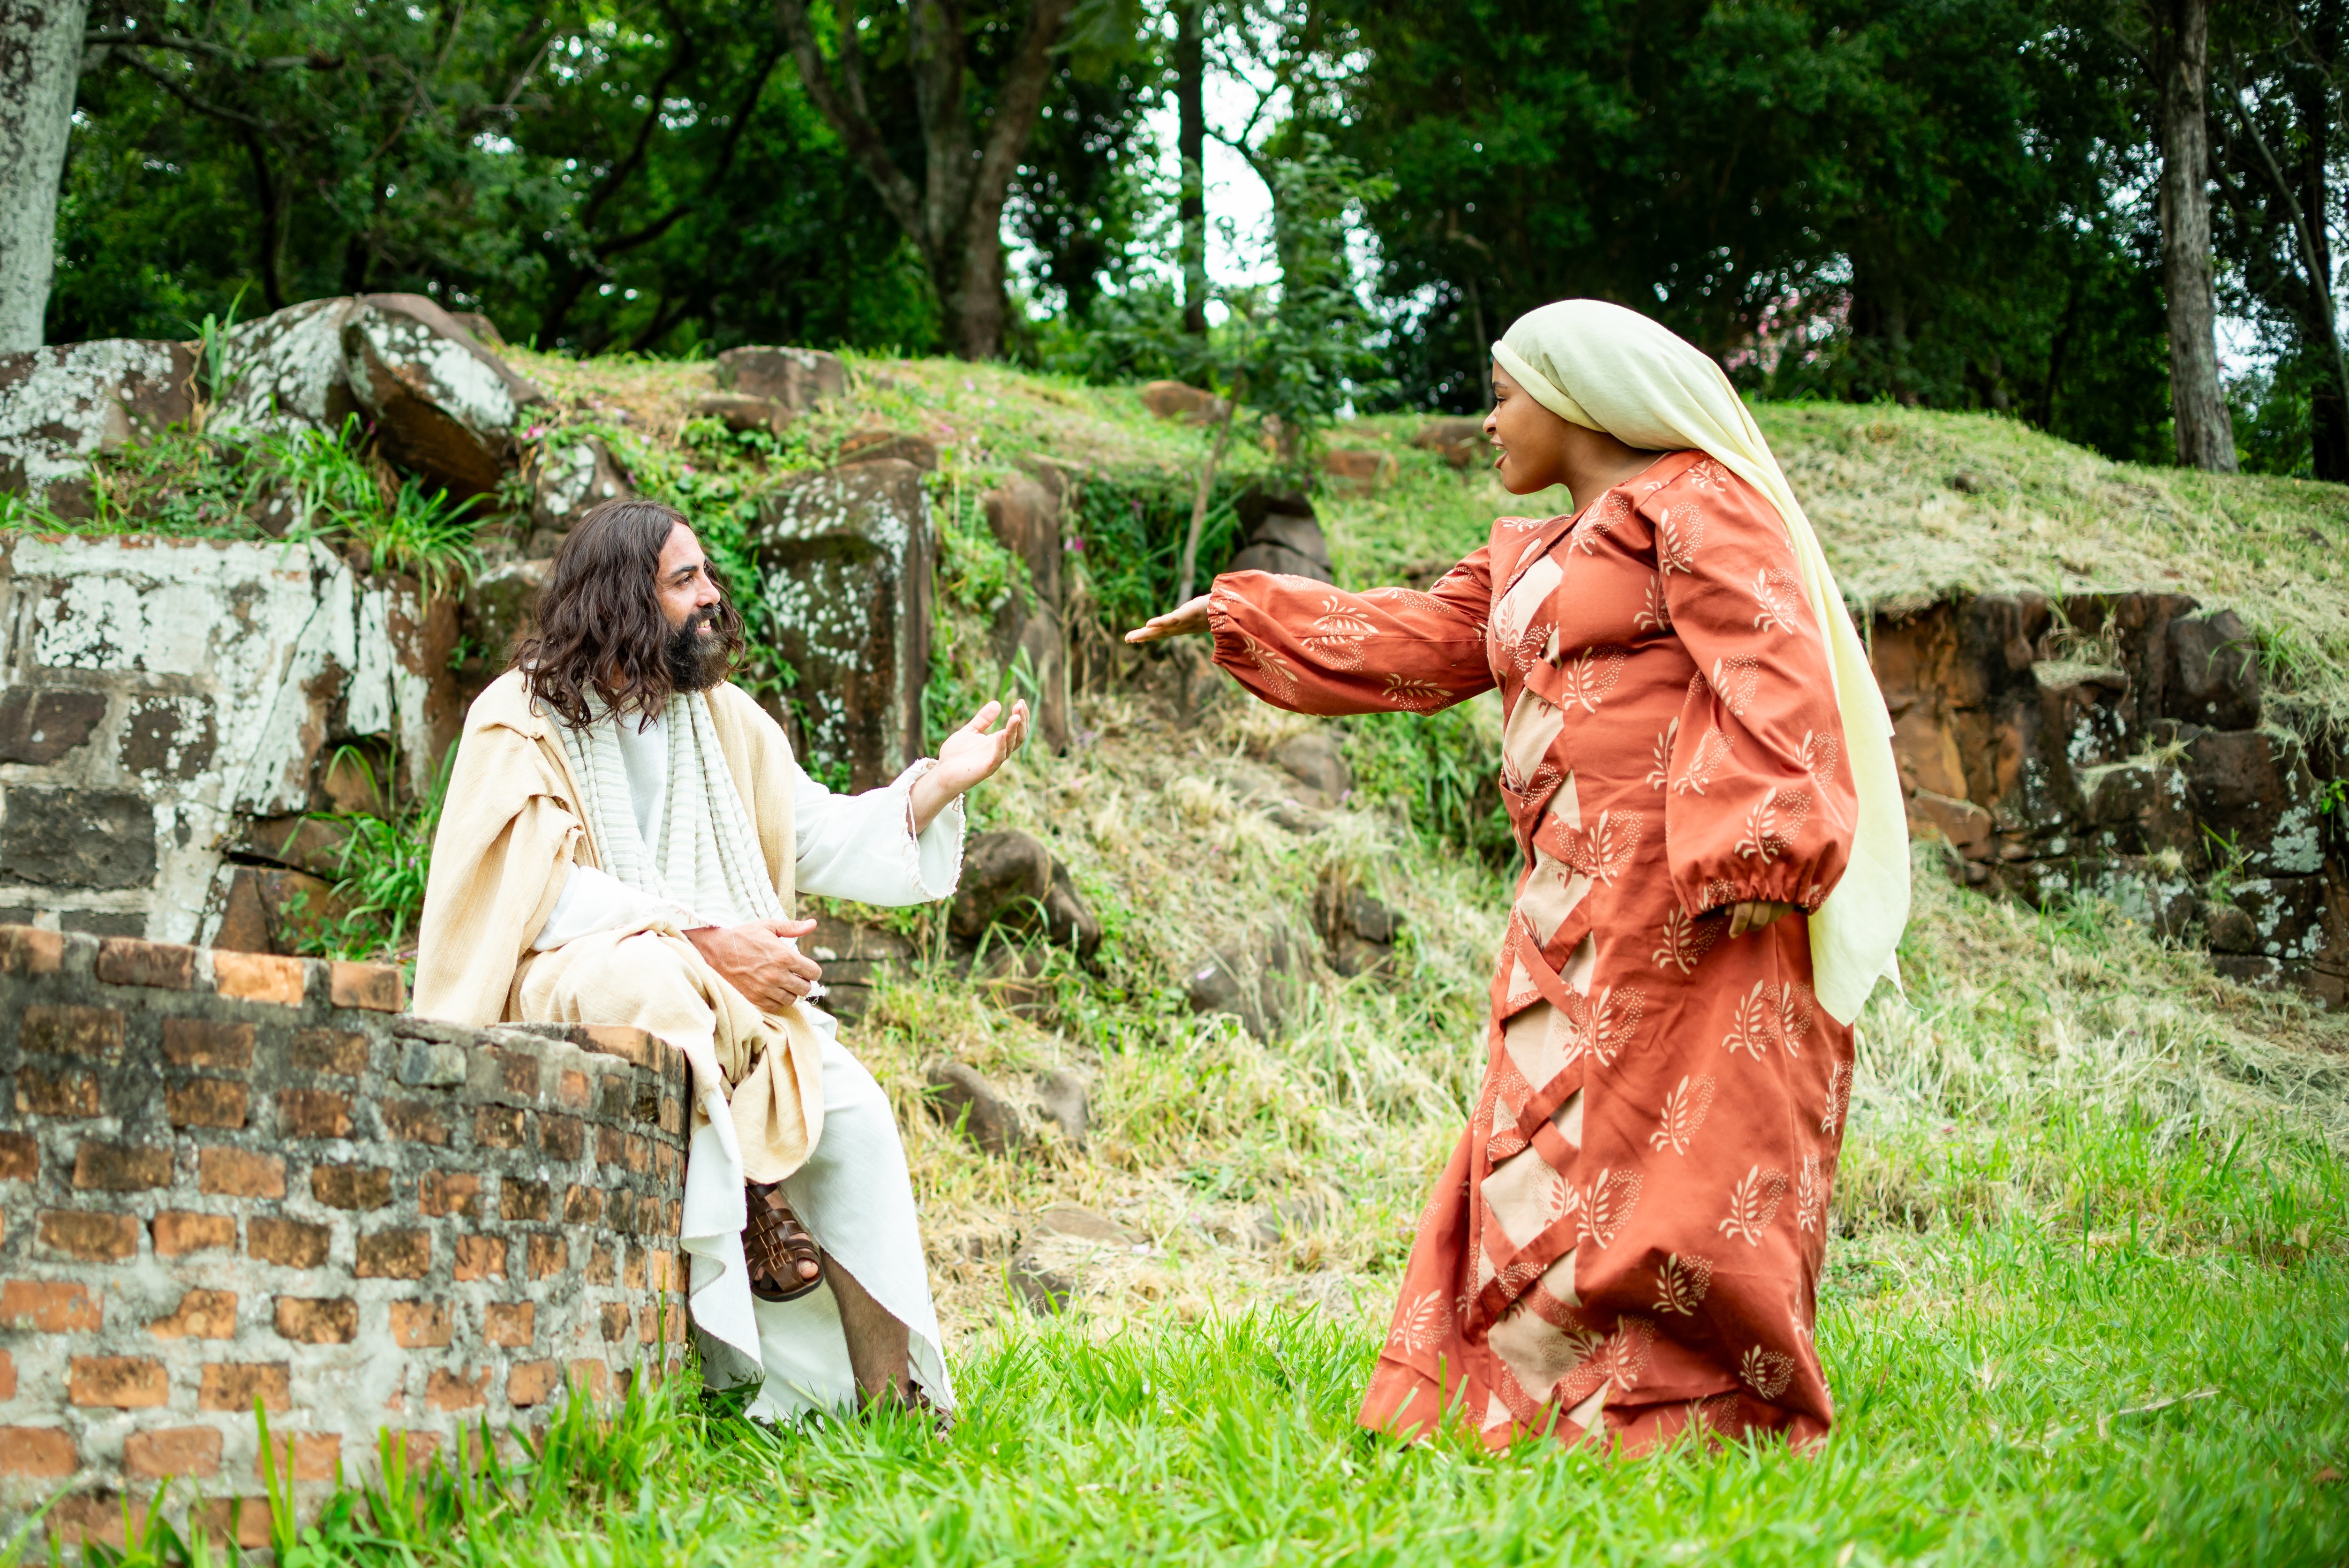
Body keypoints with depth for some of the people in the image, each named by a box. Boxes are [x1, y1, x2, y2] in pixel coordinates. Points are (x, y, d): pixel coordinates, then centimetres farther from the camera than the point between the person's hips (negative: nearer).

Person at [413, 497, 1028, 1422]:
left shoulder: (722, 715, 12)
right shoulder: (521, 718, -6)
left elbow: (816, 838, 12)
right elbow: (544, 894, -16)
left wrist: (939, 783, -2)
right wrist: (702, 938, -23)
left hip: (723, 988, 6)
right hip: (554, 984, -6)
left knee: (850, 1114, -17)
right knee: (661, 990, -40)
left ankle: (885, 1386, -14)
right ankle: (749, 1224, -26)